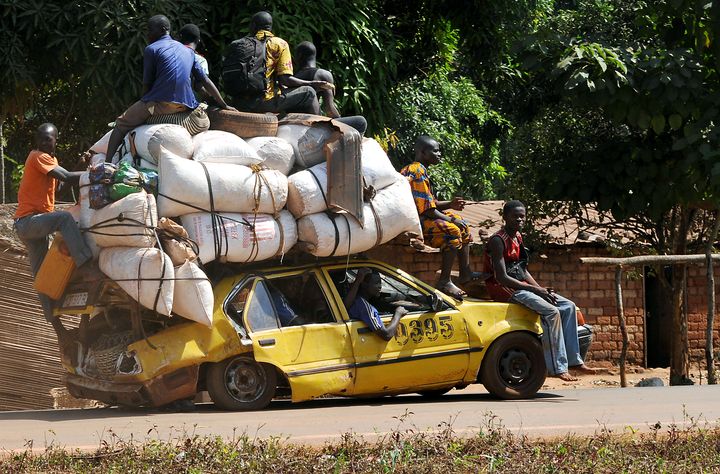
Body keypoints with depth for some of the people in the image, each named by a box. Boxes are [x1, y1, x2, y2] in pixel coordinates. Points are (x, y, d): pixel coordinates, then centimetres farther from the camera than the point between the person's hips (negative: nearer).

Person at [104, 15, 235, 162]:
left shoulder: (151, 49, 3)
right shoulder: (188, 51, 21)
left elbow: (147, 85, 3)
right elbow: (205, 81, 20)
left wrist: (144, 104, 18)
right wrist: (224, 106, 23)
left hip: (160, 105, -5)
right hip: (185, 107, 5)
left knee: (121, 124, 6)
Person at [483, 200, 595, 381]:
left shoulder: (517, 237, 15)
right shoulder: (498, 241, -14)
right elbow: (502, 278, -21)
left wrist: (542, 289, 0)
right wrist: (535, 290, -19)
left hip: (521, 286, 10)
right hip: (505, 290, -10)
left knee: (568, 307, 1)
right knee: (551, 312, -26)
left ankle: (574, 360, 0)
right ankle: (557, 368, -26)